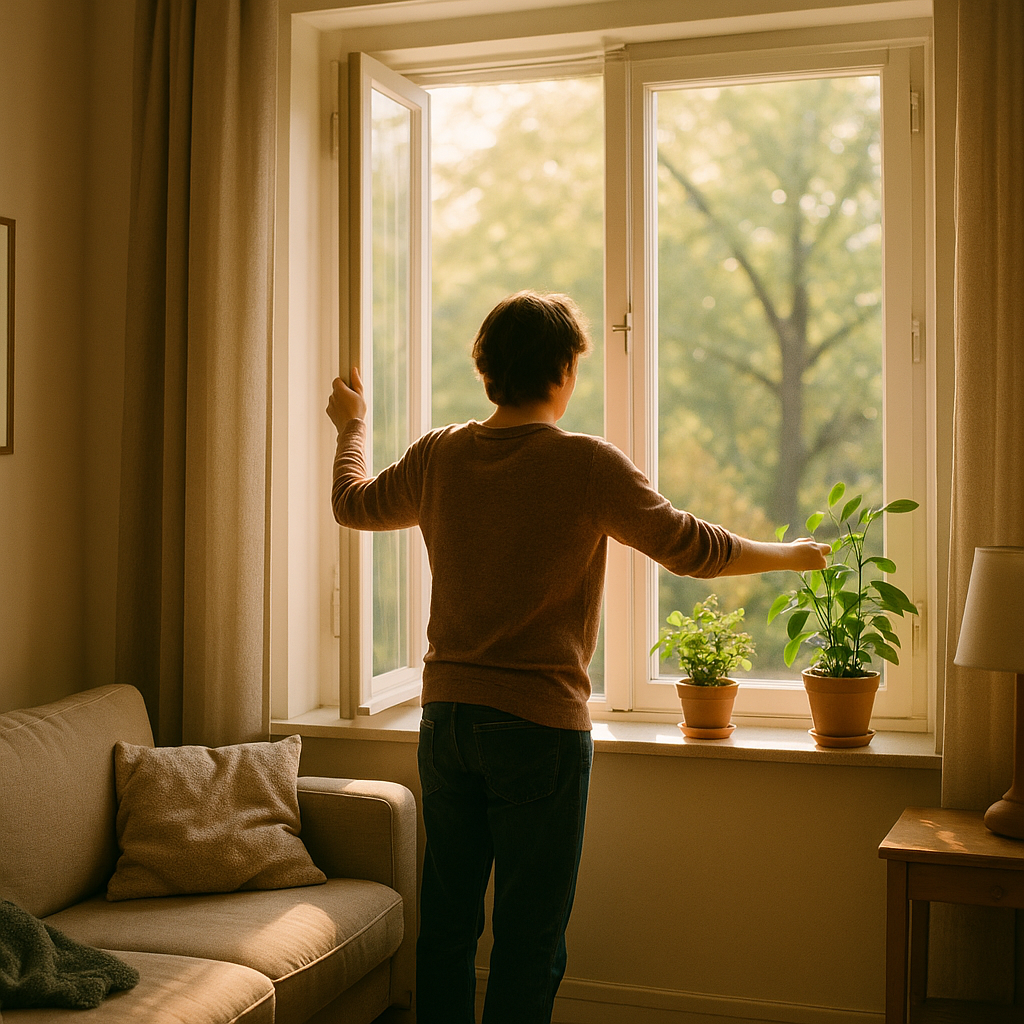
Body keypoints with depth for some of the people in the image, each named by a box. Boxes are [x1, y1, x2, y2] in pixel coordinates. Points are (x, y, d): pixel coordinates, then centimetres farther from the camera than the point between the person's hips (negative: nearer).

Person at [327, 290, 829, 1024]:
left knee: (446, 923, 16)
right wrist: (792, 555, 11)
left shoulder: (438, 456, 2)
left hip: (446, 716, 5)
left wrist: (353, 426, 40)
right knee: (528, 942, 5)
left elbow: (354, 504, 20)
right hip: (540, 724, -5)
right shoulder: (588, 465, -12)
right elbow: (694, 549, -6)